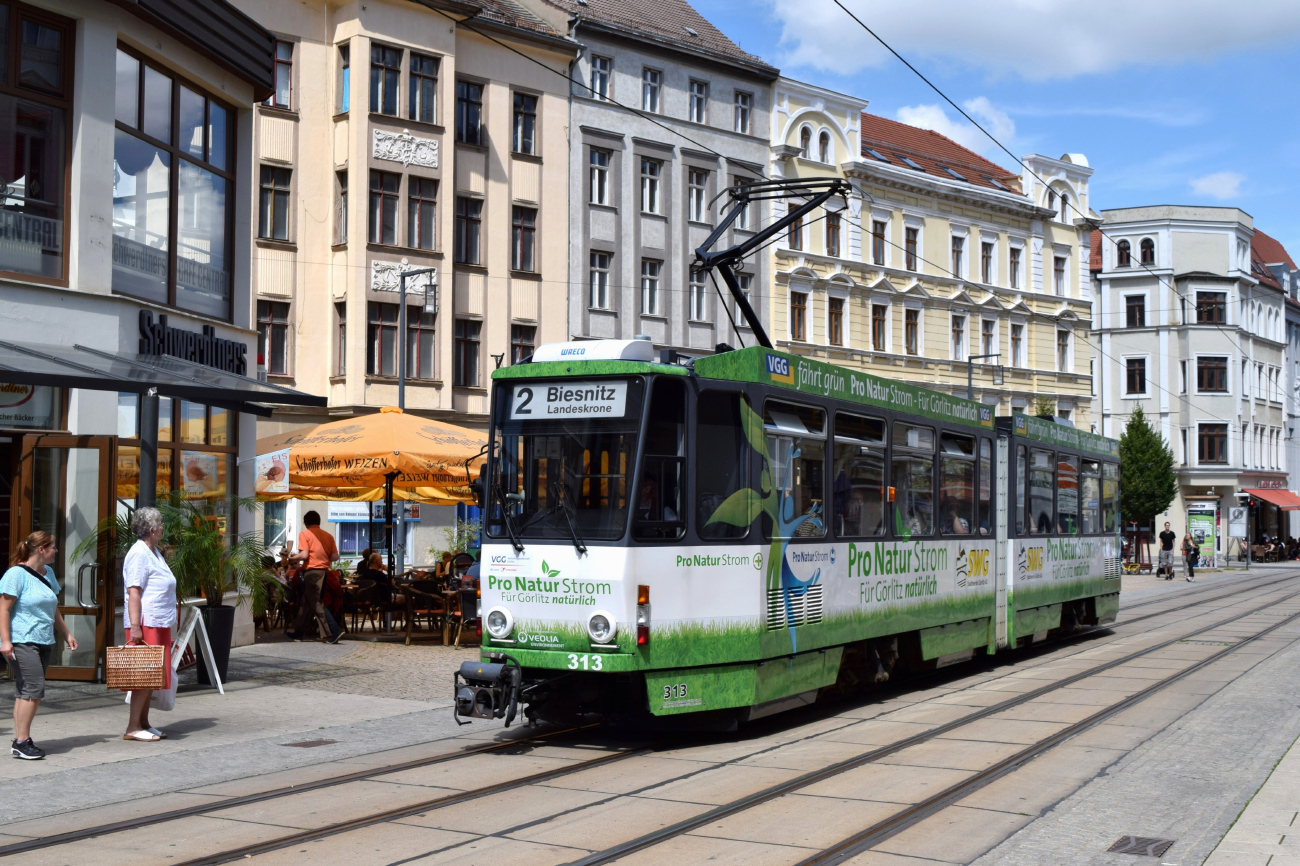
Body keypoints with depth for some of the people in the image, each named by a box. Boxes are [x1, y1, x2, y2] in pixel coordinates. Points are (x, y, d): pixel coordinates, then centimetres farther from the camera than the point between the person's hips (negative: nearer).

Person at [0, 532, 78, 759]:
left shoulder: (48, 573, 17)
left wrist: (66, 634, 27)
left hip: (44, 642, 8)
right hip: (21, 642, -8)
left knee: (25, 692, 8)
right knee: (34, 688, -15)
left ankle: (20, 740, 9)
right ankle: (21, 741, -10)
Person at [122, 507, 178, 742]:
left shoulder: (154, 553, 18)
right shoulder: (139, 554, -13)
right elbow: (133, 593, -19)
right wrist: (135, 627, -24)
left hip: (159, 625, 10)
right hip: (145, 624, -10)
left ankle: (143, 723, 16)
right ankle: (133, 727, -5)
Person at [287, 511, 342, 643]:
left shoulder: (304, 534, -2)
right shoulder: (328, 535, 12)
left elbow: (304, 554, -12)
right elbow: (335, 556, 6)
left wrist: (293, 559, 7)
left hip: (312, 570, -6)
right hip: (325, 570, 6)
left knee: (315, 603, -5)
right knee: (306, 602, 16)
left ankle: (333, 632, -14)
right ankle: (296, 632, 24)